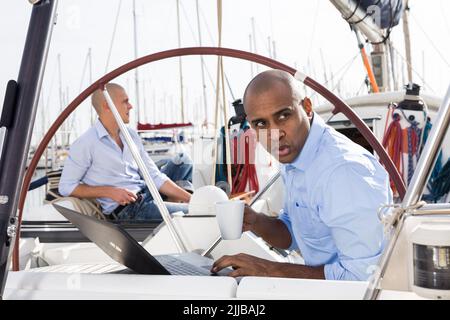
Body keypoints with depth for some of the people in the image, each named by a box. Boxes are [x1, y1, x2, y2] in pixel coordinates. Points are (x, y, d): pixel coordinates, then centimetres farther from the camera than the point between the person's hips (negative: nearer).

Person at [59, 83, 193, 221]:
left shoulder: (131, 135, 8)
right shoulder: (84, 144, -12)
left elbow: (155, 176, 7)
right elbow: (66, 187, -8)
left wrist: (190, 198, -2)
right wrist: (110, 191, -18)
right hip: (125, 211, -8)